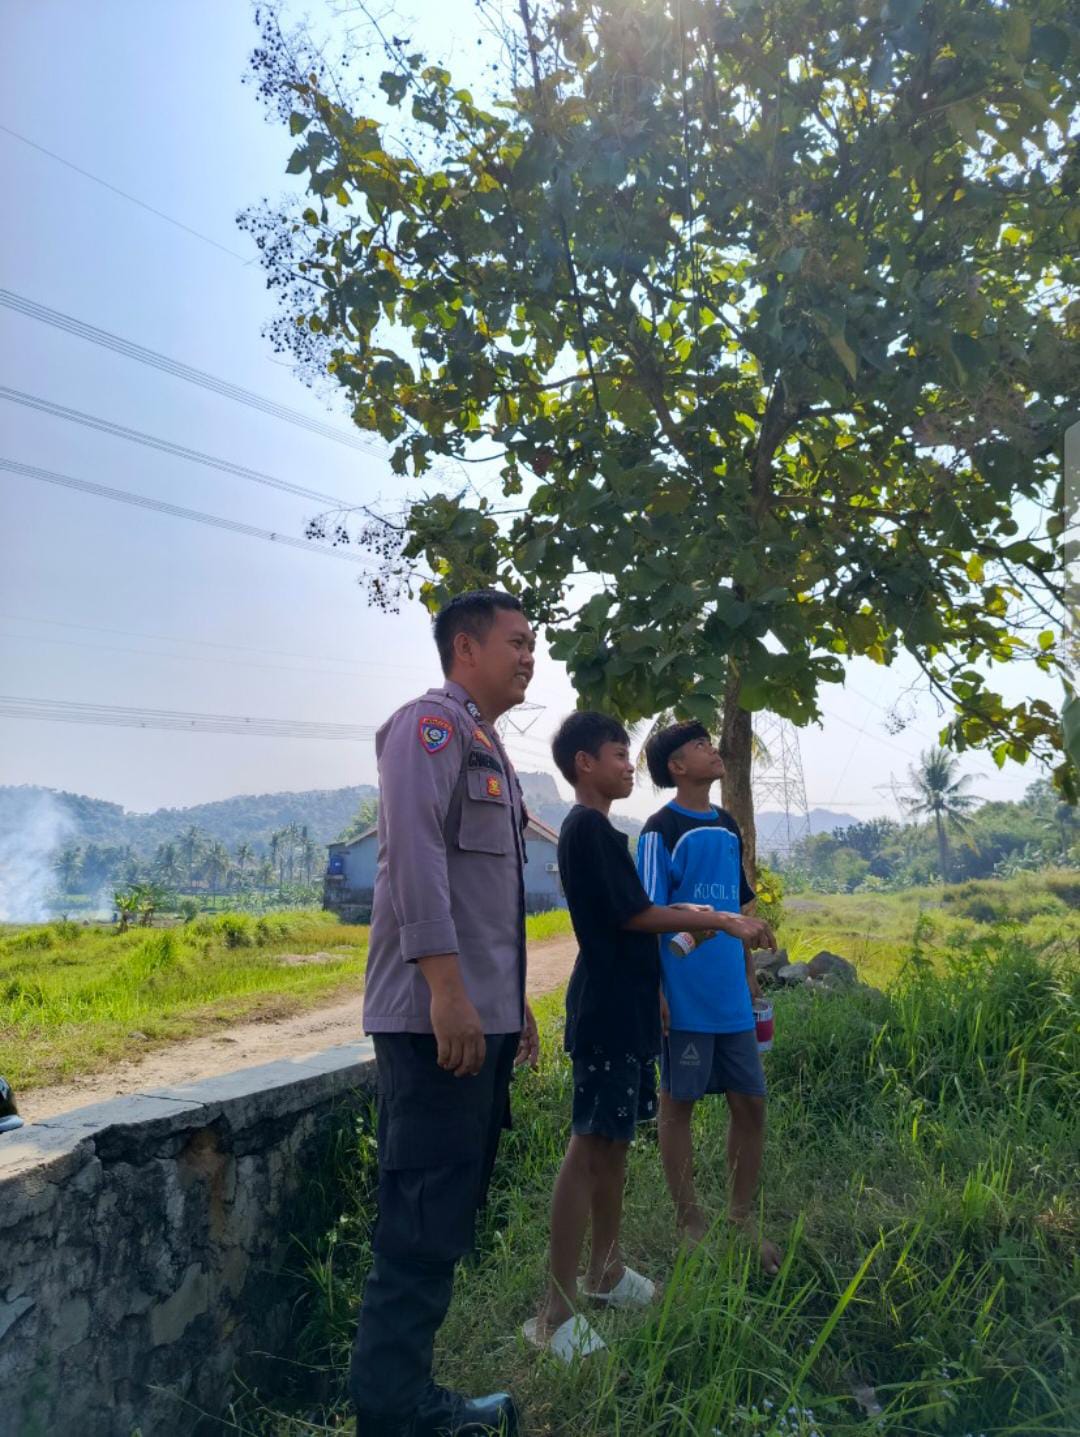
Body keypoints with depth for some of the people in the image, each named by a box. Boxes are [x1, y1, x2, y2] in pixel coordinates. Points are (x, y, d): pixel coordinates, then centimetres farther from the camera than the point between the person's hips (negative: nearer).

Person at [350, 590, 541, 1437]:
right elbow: (416, 851, -21)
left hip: (480, 1018, 10)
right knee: (424, 1227, -4)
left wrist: (515, 1002, 23)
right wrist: (446, 989, -26)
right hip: (437, 1018, -10)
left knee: (446, 1220, 15)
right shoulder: (432, 722, -8)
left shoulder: (487, 747, 21)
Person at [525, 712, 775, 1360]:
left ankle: (607, 1271, 28)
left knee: (616, 1141, 16)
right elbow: (632, 915, -18)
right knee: (590, 1147, -7)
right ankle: (557, 1312, -1)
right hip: (606, 1012, -10)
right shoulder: (587, 828, -14)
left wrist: (689, 919, 16)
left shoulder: (599, 830, 16)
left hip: (626, 1008, 10)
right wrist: (719, 920, -12)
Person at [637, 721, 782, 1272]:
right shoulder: (662, 829, -8)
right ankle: (690, 1222, 21)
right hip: (685, 997, -7)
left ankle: (741, 1218, 27)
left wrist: (749, 975, 17)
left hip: (732, 997, 7)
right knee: (678, 1103, 6)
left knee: (750, 1103, 10)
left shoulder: (728, 827, 13)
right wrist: (654, 992, -14)